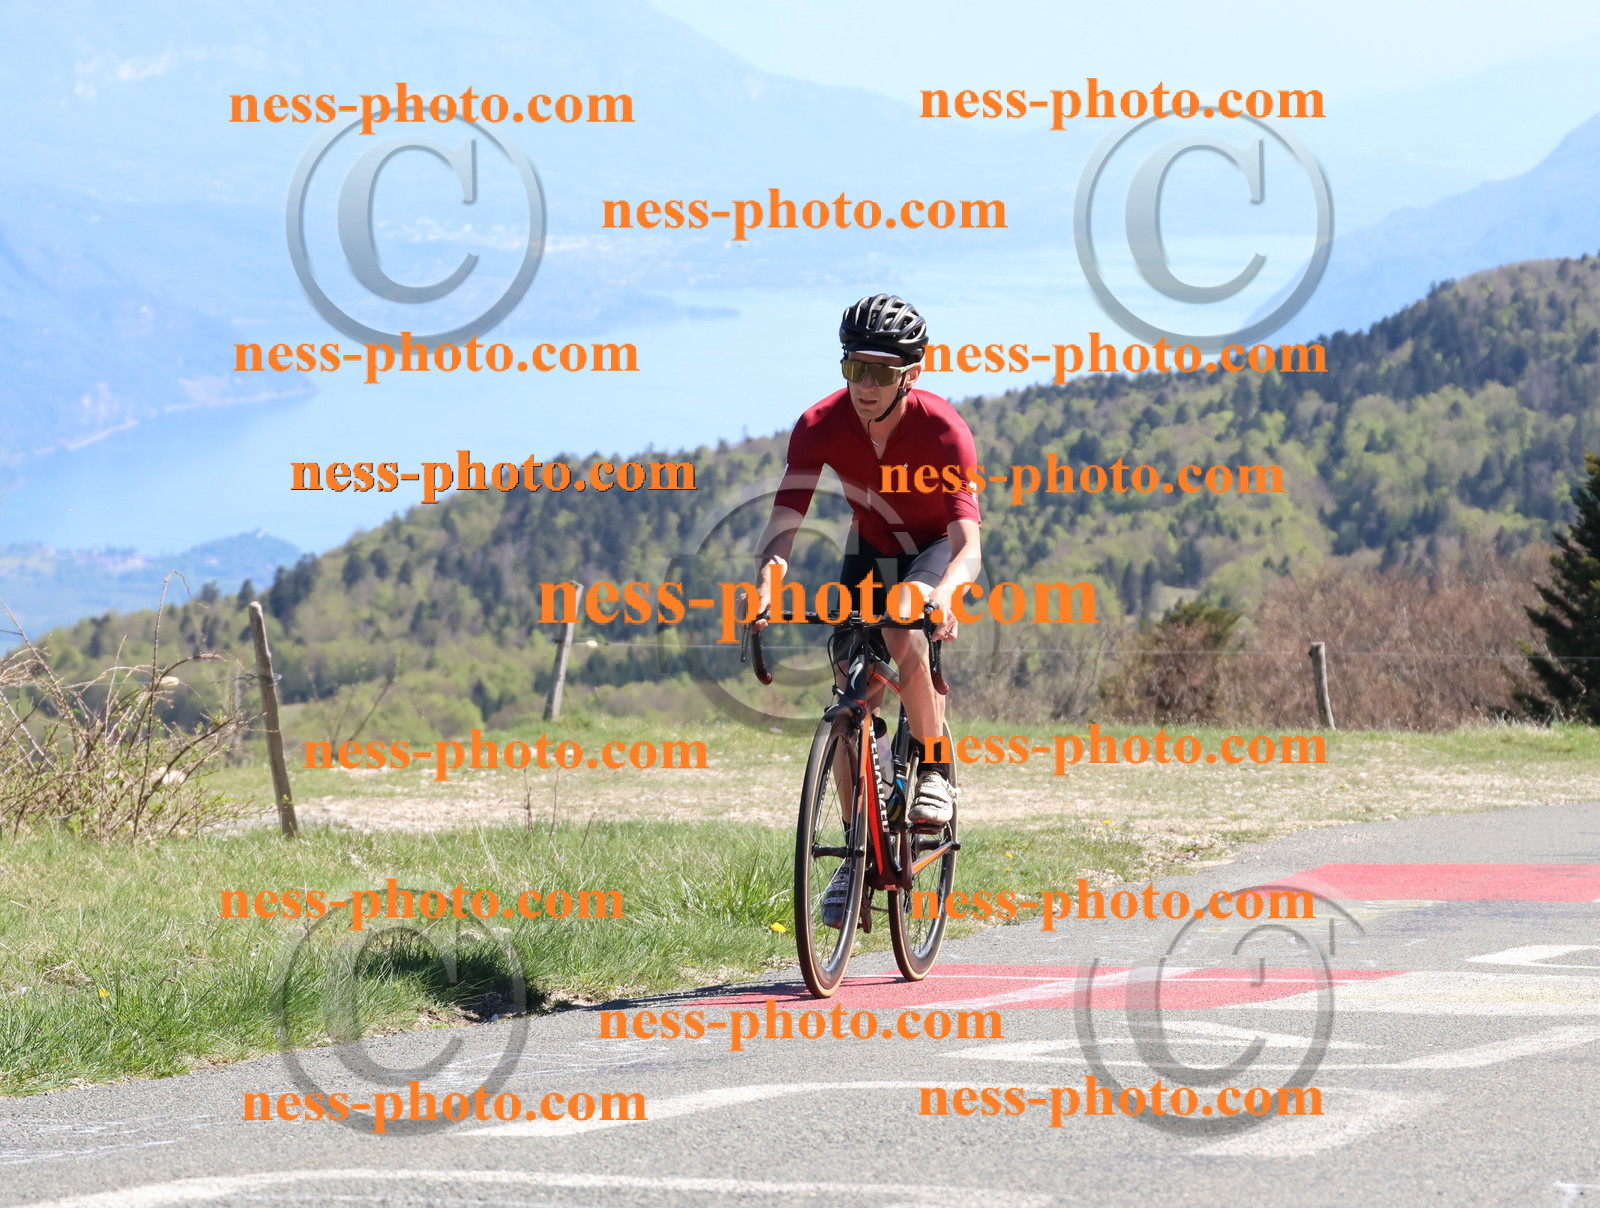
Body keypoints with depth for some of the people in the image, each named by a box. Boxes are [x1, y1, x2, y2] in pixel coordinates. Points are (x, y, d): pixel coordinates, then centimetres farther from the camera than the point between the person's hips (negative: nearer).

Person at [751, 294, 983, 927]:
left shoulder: (942, 429, -33)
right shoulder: (820, 426, -25)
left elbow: (968, 542, -40)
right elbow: (784, 519, -31)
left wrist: (943, 592, -62)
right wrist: (765, 579, -53)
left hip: (936, 549, -3)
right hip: (870, 550, 3)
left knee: (902, 633, -35)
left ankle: (935, 769, -14)